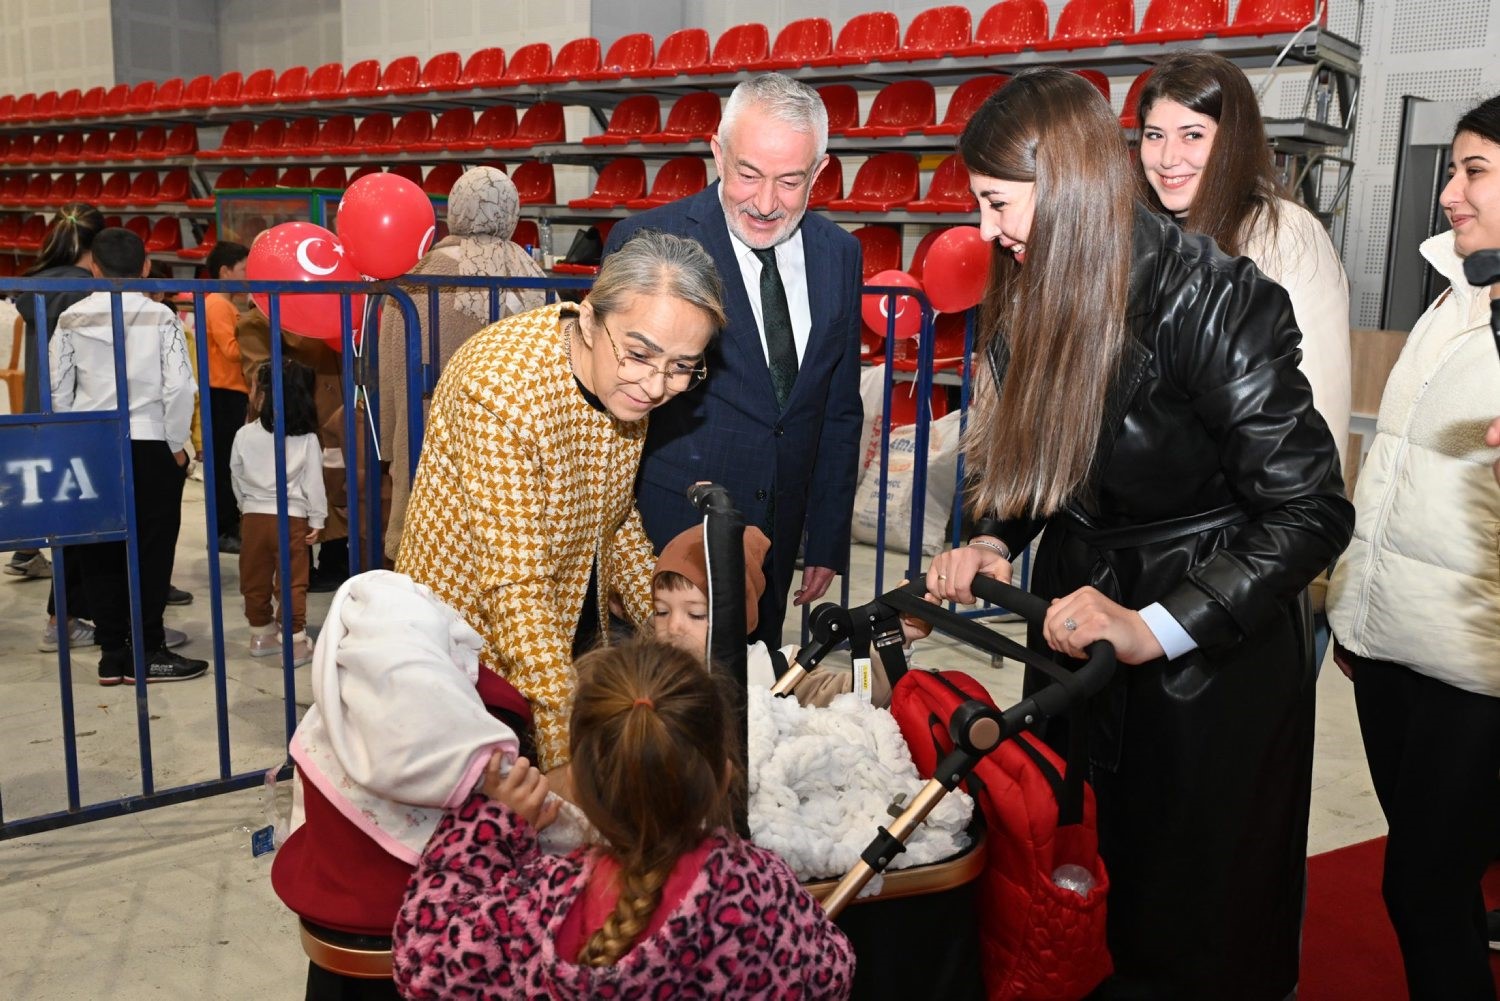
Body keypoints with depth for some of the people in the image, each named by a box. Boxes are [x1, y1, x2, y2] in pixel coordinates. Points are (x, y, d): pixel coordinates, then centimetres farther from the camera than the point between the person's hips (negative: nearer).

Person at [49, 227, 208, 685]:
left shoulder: (72, 319, 1)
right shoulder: (160, 317, -6)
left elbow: (58, 390, 3)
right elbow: (179, 387, -10)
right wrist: (177, 445, 1)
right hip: (149, 446, -3)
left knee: (101, 553, 9)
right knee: (151, 552, 5)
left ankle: (112, 656, 14)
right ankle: (146, 654, 7)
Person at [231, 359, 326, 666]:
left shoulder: (244, 435, -3)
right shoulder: (307, 439, -6)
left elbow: (236, 480, 8)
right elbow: (314, 482, -4)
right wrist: (317, 519, 5)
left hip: (254, 517, 2)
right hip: (292, 518, -2)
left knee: (255, 580, 13)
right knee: (292, 583, 1)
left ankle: (261, 635, 24)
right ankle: (295, 642, 2)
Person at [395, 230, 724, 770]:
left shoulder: (625, 380, -9)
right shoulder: (498, 391, -32)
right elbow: (515, 587, -32)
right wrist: (567, 750, -34)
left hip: (576, 629, 6)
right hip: (471, 629, -6)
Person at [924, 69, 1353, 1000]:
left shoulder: (1212, 300, -22)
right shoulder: (1031, 294, -1)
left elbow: (1311, 512, -22)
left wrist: (1153, 629, -27)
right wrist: (994, 543, -8)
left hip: (1214, 653, -6)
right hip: (1077, 611, 6)